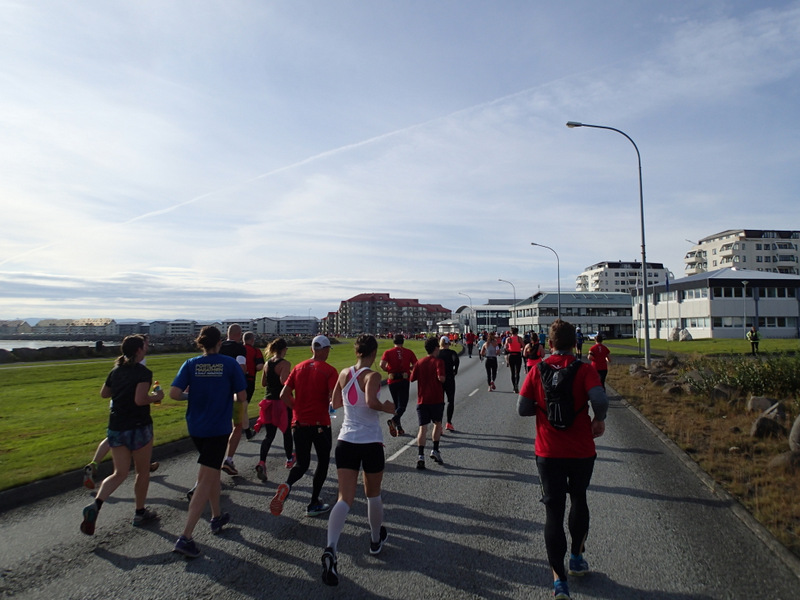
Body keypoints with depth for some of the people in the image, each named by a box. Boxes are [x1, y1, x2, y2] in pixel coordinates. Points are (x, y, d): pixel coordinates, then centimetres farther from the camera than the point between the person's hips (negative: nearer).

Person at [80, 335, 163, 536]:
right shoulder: (143, 372, -15)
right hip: (138, 428, -6)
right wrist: (156, 397, -7)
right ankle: (140, 513, 25)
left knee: (120, 473, 13)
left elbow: (103, 393, 20)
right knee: (142, 472, 13)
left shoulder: (116, 371, 7)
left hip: (116, 427, 6)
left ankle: (95, 505, -9)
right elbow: (140, 399, -24)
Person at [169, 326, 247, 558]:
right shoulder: (230, 364, -9)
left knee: (212, 471, 25)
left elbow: (174, 393, -11)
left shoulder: (190, 364, -2)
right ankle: (185, 537, -6)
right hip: (218, 428, -4)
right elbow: (242, 397, -9)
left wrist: (191, 395, 9)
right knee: (205, 481, -2)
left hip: (195, 427, 4)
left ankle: (217, 517, 36)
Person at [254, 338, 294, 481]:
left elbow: (263, 383, 12)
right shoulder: (285, 364, -13)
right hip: (282, 402, -5)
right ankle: (290, 459, 32)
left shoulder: (267, 363, 6)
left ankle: (261, 462, -13)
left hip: (268, 402, 5)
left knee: (269, 435, 5)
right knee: (286, 432, 15)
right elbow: (284, 381, -26)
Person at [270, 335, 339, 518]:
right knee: (323, 462, 15)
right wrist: (330, 405, 2)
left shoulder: (298, 368, 5)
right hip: (320, 424, -4)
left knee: (302, 463, 15)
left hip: (299, 424, 4)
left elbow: (284, 395, 2)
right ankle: (314, 505, 18)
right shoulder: (329, 371, -10)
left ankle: (287, 485, -15)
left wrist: (298, 409, 13)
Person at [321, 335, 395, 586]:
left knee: (344, 499, 0)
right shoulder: (373, 376, -12)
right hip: (371, 443, -3)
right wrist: (387, 408, -12)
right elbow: (371, 401, -30)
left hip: (346, 441, 4)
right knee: (373, 495, 19)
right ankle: (376, 540, 39)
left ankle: (330, 549, -20)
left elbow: (335, 403, 15)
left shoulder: (344, 374, 4)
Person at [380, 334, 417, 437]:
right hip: (404, 381, -2)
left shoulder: (388, 352, 1)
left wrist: (388, 370, 3)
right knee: (402, 405, 1)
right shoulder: (409, 352, 3)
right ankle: (393, 420, -26)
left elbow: (382, 365, -15)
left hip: (392, 381, 2)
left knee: (396, 405, 15)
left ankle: (399, 428, 17)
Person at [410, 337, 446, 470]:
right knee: (438, 424, 19)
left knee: (423, 427, 0)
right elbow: (441, 377, -20)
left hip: (422, 400, 2)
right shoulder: (438, 361, -6)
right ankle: (435, 450, 16)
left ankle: (421, 456, -10)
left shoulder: (419, 363, 6)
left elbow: (412, 378, 6)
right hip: (436, 400, -2)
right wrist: (443, 380, 2)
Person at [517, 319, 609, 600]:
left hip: (548, 453, 0)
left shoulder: (538, 370, -4)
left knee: (553, 511, 6)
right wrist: (598, 420, -5)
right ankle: (576, 559, 39)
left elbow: (522, 409, -6)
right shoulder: (584, 369, -8)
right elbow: (600, 400, -25)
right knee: (578, 499, 26)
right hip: (582, 451, 1)